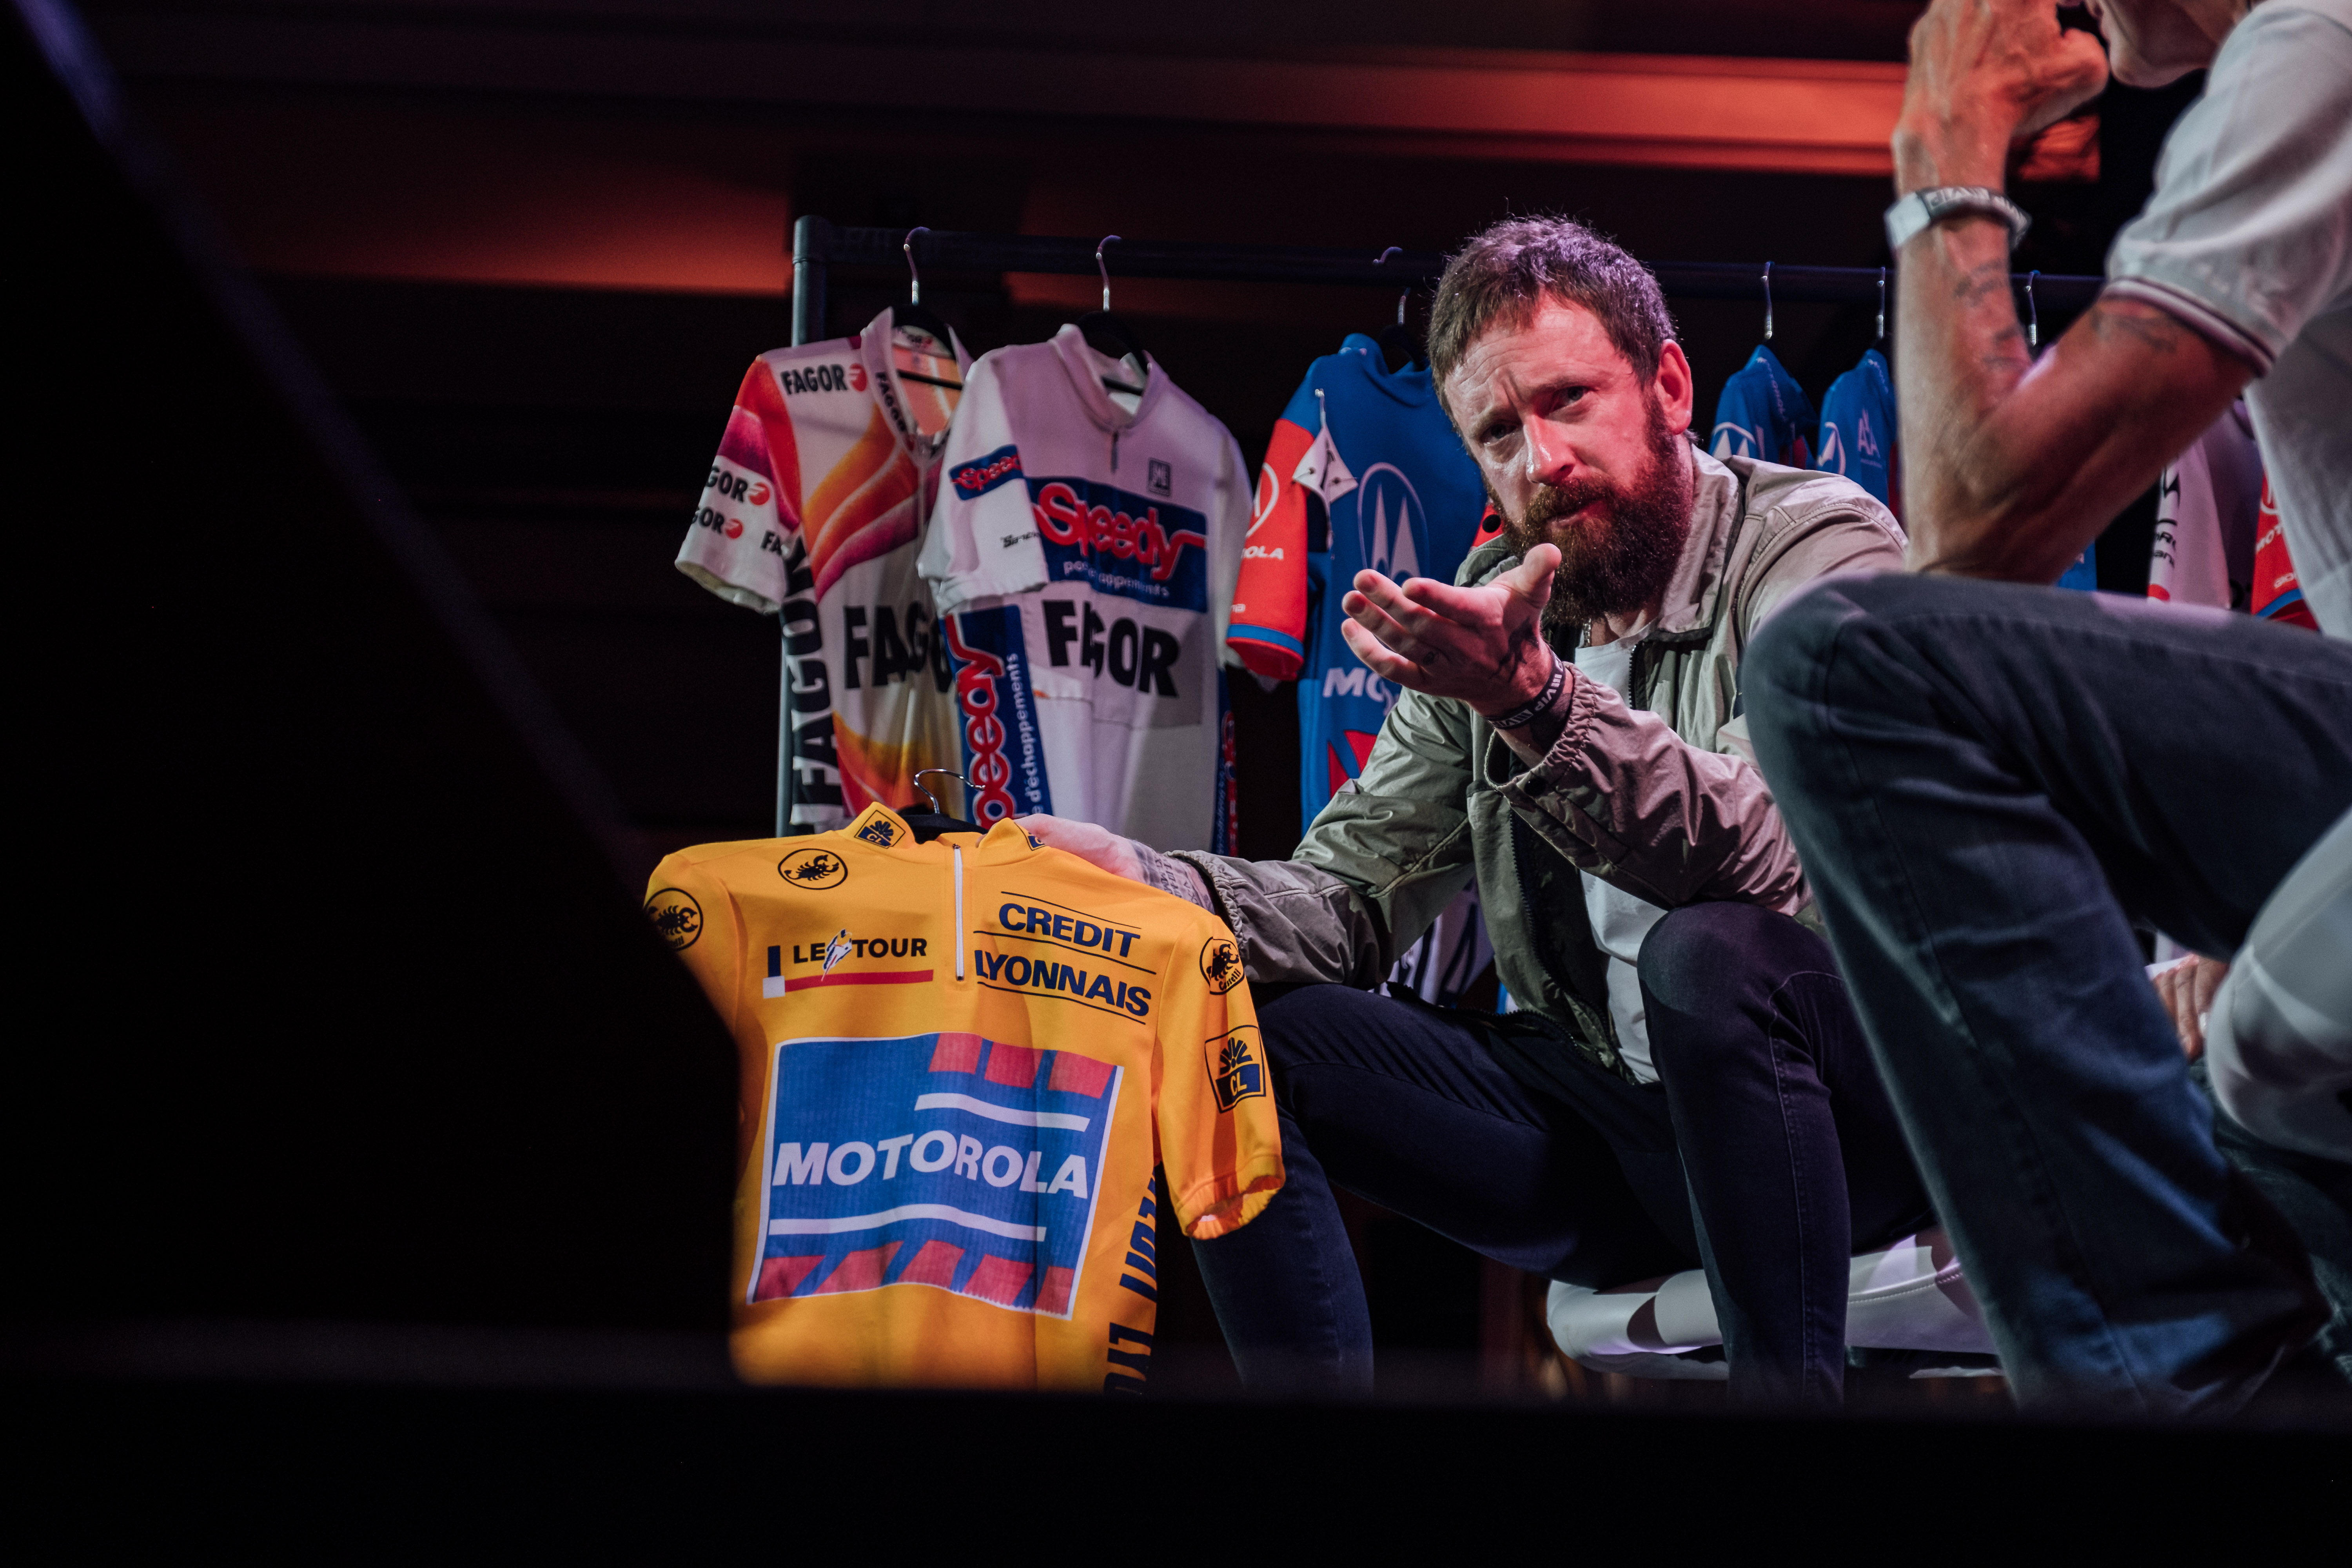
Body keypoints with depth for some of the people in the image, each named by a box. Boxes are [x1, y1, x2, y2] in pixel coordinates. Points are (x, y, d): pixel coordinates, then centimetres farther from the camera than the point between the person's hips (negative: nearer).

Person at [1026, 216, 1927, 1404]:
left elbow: (1781, 860, -28)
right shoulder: (1494, 613, 7)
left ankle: (1789, 1382, -24)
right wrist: (1146, 885, -15)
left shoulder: (1817, 544, -11)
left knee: (1706, 958, -37)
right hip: (1605, 1118, 5)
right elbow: (1350, 892, 6)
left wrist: (1539, 703, -42)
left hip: (1831, 1109, -5)